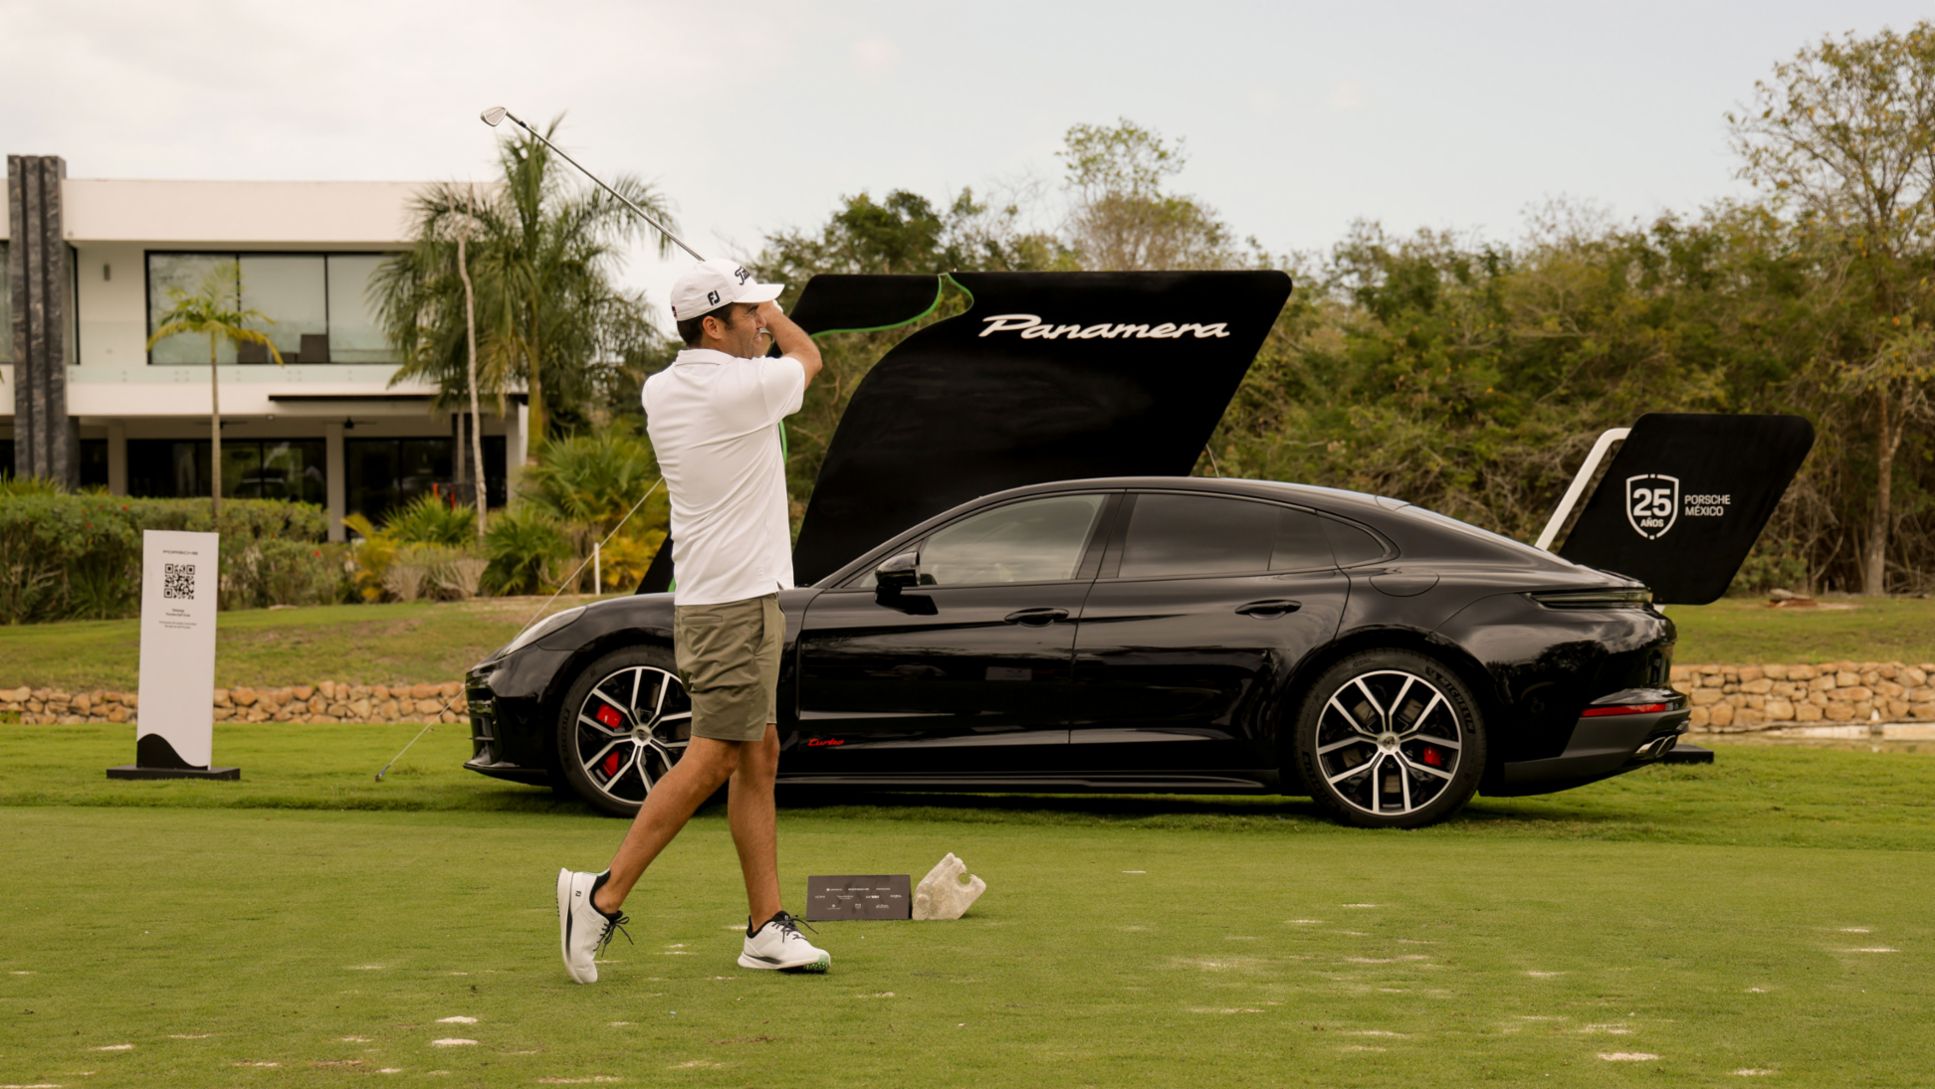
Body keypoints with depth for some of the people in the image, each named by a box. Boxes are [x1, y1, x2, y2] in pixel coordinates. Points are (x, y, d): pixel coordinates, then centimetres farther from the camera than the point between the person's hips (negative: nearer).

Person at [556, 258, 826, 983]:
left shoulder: (660, 392, 7)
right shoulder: (743, 387, -16)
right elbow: (809, 359, 8)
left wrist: (757, 317, 25)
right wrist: (771, 315, 24)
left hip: (708, 598, 9)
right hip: (736, 602, -9)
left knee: (758, 758, 9)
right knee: (711, 759, -9)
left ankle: (767, 926, 10)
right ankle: (604, 895, -10)